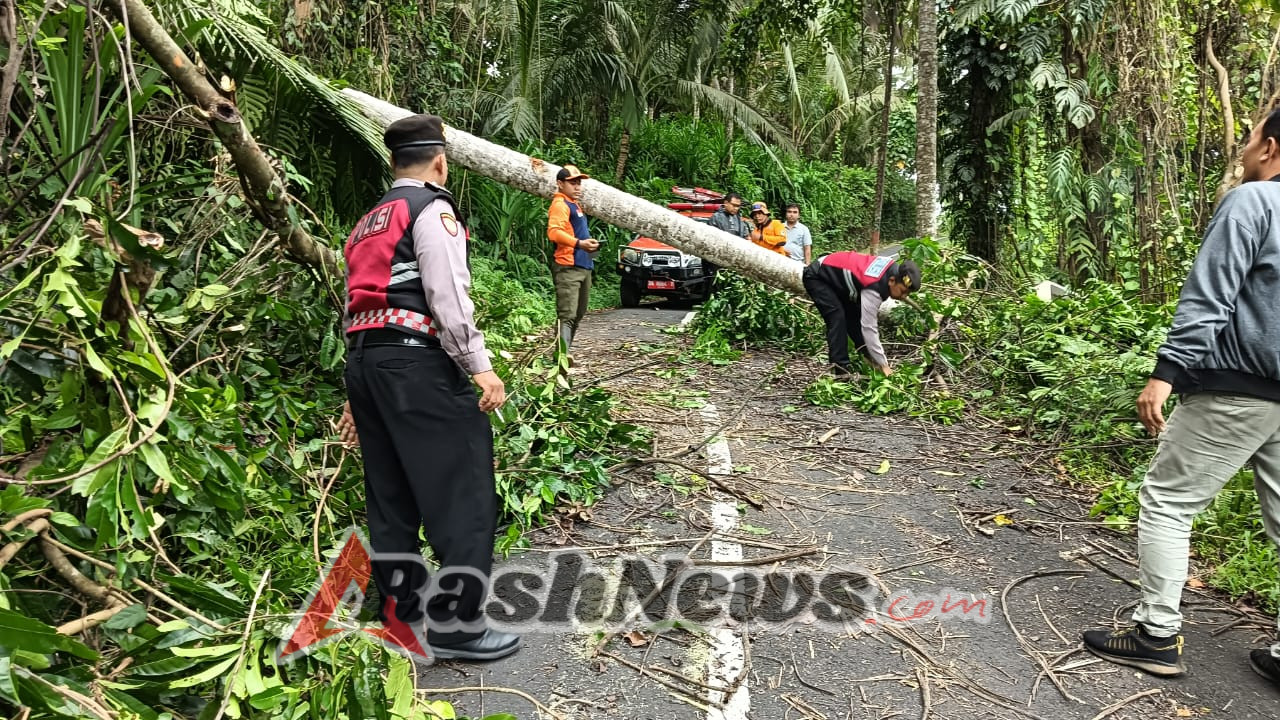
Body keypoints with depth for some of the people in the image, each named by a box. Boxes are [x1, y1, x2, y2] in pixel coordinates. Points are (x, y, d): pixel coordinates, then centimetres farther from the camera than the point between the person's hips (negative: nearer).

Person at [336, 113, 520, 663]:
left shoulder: (368, 222, 25)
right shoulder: (431, 209, -2)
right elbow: (448, 295, -15)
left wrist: (360, 395, 29)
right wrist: (479, 365, -16)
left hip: (362, 360, 9)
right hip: (416, 361, -9)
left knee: (391, 493, 15)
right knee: (463, 489, -5)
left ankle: (399, 607, 26)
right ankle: (456, 623, -3)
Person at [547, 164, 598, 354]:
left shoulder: (574, 204, 22)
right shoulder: (560, 204, -9)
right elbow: (554, 231, -26)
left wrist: (589, 243, 19)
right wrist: (578, 243, -36)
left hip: (583, 266, 10)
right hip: (567, 267, -10)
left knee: (578, 313, 16)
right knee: (567, 315, -18)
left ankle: (564, 352, 26)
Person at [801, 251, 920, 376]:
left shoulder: (894, 269, -12)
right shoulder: (873, 290, -36)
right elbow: (869, 328, -33)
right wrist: (883, 365, -29)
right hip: (816, 277, -10)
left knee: (855, 316, 7)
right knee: (837, 318, -22)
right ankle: (841, 370, -21)